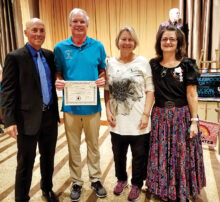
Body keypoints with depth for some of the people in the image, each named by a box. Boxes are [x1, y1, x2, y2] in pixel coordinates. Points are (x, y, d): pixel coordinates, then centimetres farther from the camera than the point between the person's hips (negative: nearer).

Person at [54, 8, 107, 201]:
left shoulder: (97, 46, 1)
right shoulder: (60, 47, 1)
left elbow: (103, 70, 9)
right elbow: (58, 73, 6)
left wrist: (103, 79, -13)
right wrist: (58, 81, -15)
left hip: (92, 105, 0)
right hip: (70, 105, 0)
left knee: (93, 144, 13)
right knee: (73, 146, 12)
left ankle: (96, 179, 32)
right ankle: (76, 182, 30)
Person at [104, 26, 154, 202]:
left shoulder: (143, 62, -4)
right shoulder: (111, 63, 4)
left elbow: (150, 90, -4)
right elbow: (107, 90, 8)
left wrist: (146, 114, -11)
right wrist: (108, 111, -1)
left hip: (138, 121, -2)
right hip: (117, 121, 3)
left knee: (139, 155, 12)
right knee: (118, 154, 18)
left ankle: (137, 184, 35)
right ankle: (121, 179, 43)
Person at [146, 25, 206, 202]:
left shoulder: (187, 65, -4)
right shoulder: (153, 65, 4)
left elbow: (192, 95, -5)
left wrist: (194, 121, -8)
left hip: (182, 116, -2)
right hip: (160, 116, 3)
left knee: (182, 155, 8)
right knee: (161, 156, 11)